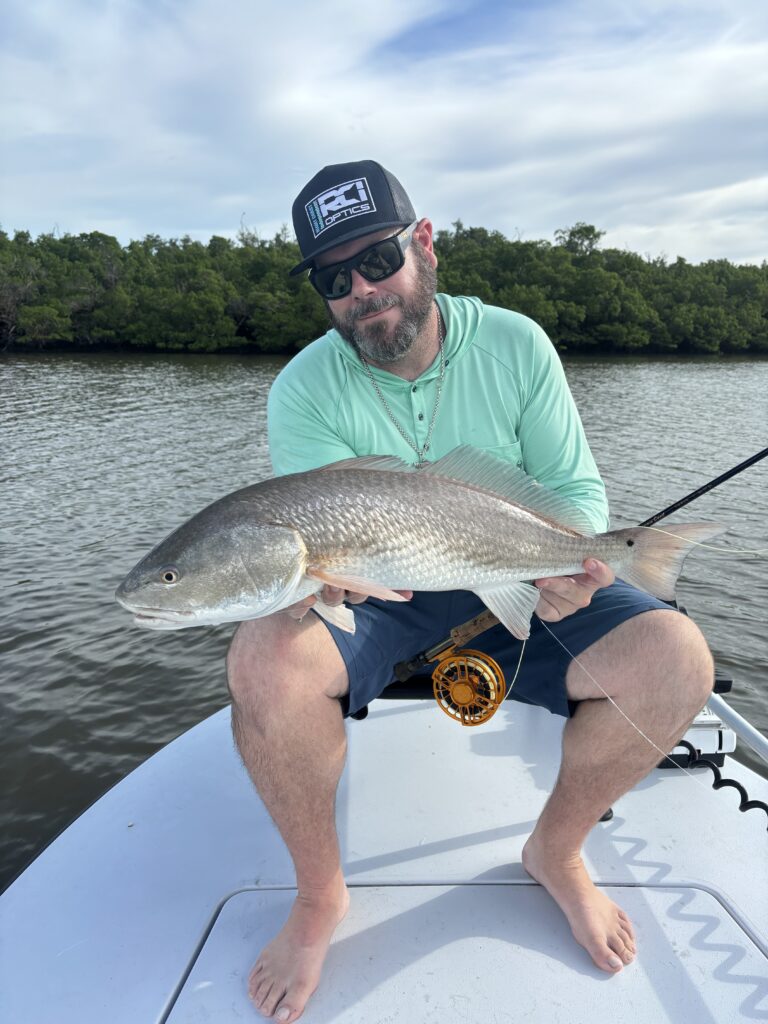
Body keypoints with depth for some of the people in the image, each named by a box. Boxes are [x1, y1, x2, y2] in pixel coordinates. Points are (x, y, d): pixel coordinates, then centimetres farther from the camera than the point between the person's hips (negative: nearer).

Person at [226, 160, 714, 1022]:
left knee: (675, 660, -20)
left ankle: (556, 850, 9)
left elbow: (576, 487, -3)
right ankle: (320, 894, -1)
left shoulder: (515, 344, -4)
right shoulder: (304, 390, -10)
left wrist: (566, 563, -25)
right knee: (265, 662, -31)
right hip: (375, 603, -1)